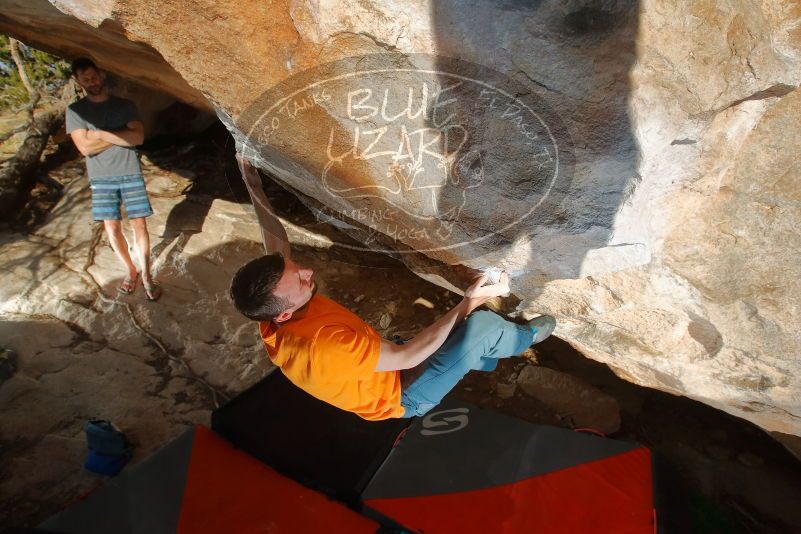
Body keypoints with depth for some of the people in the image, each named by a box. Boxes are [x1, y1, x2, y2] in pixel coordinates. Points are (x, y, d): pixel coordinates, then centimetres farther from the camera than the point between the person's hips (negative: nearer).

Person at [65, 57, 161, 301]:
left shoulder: (125, 105, 5)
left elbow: (138, 137, -8)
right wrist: (121, 137, -7)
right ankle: (130, 271, 19)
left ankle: (146, 276, 5)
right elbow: (85, 147, -8)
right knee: (112, 229, 1)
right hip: (101, 179, 1)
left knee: (139, 225, -4)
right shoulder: (75, 110, 3)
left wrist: (101, 134, -10)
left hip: (131, 174, 0)